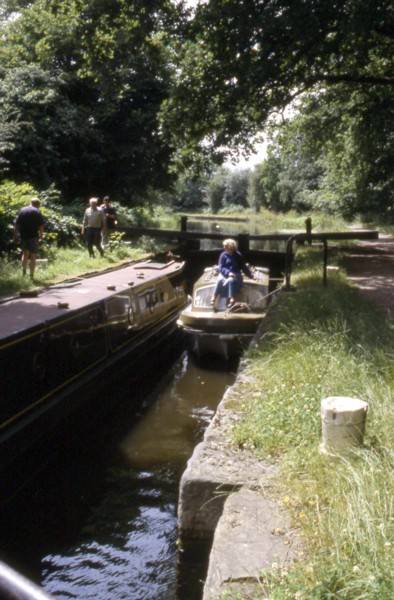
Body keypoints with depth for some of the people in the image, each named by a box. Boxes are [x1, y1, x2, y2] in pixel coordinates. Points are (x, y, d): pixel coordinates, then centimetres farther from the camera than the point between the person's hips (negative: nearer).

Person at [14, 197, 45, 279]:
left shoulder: (22, 210, 11)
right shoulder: (37, 212, -1)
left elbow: (16, 224, 9)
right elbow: (41, 226, -9)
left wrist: (15, 235, 14)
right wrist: (41, 236, -2)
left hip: (23, 236, 4)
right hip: (33, 236, -4)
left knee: (25, 253, 21)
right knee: (33, 256, 2)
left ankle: (23, 271, 12)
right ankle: (31, 275, 1)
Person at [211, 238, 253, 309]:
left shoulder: (238, 256, 4)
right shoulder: (223, 255, 3)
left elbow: (244, 267, 11)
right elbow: (220, 267, -3)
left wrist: (251, 275, 4)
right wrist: (228, 273, -20)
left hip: (235, 275, -1)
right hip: (224, 274, 1)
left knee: (231, 280, -36)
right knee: (220, 280, -33)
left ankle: (232, 299, -41)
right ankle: (214, 297, -31)